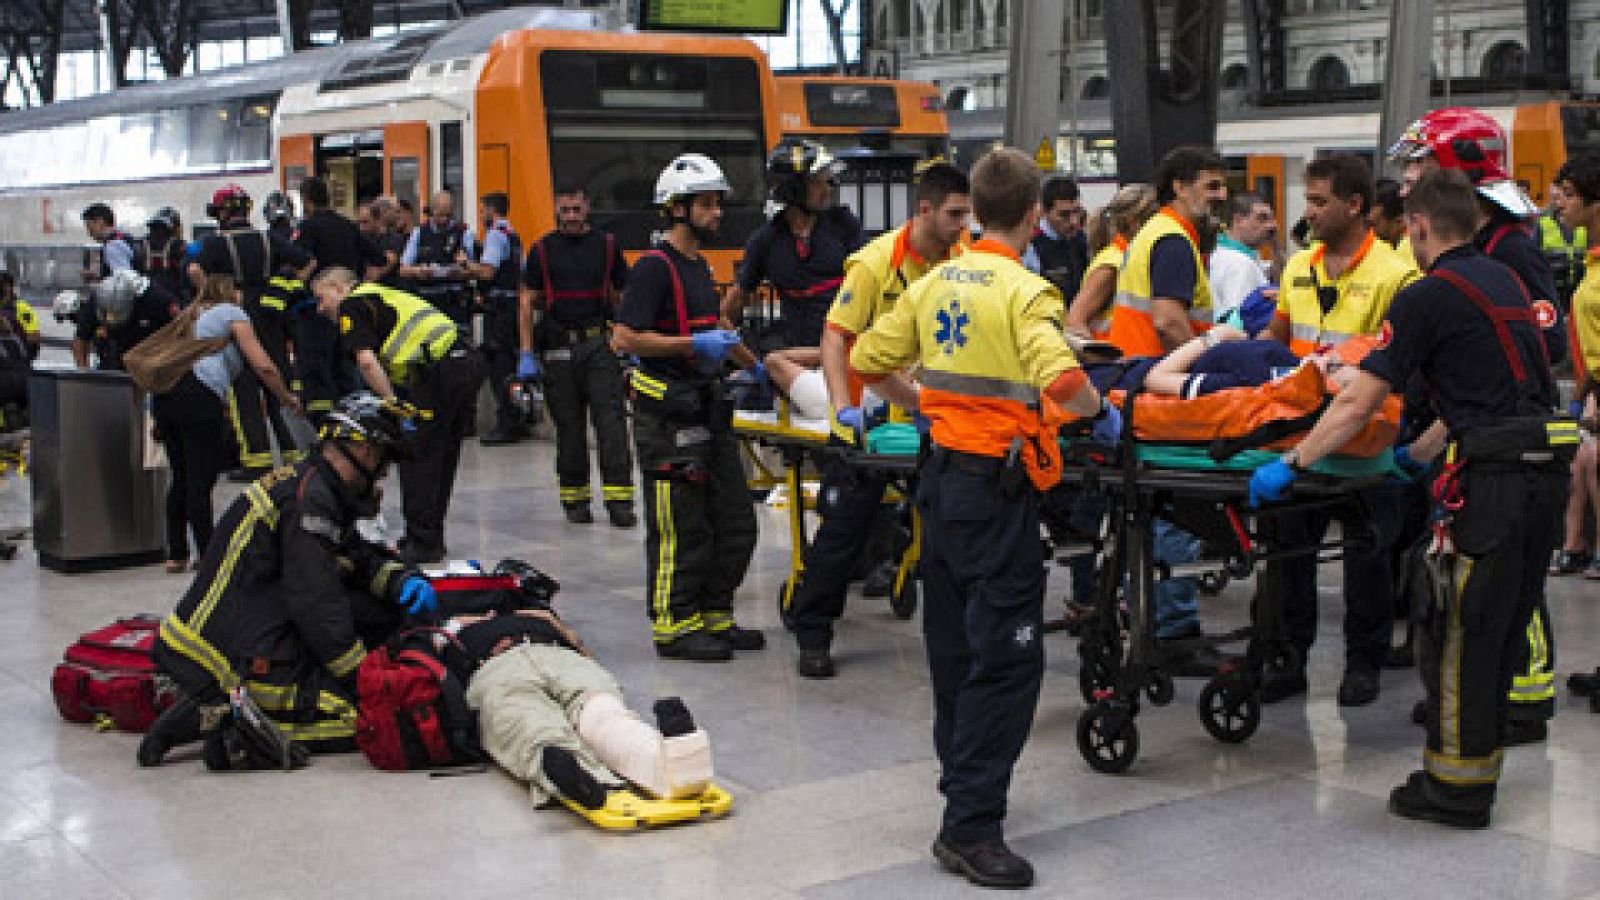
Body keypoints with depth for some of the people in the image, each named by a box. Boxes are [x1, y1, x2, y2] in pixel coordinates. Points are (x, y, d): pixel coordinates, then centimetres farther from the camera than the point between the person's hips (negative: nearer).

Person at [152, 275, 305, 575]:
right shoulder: (232, 313, 12)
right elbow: (264, 366, 3)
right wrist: (287, 399, 17)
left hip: (163, 393, 7)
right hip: (199, 396, -7)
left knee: (180, 479, 16)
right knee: (201, 481, -4)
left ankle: (176, 555, 20)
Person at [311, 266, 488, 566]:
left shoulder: (351, 307, 4)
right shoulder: (384, 295, 31)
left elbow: (367, 361, -11)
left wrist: (392, 405, -8)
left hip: (440, 370, -9)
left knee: (417, 459, 1)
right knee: (442, 459, 17)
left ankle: (422, 543, 3)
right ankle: (431, 538, 26)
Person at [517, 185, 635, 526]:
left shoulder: (607, 245, 8)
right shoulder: (542, 250, 7)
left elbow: (623, 297, 11)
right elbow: (527, 303, 6)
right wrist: (526, 354, -1)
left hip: (601, 345, 0)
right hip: (559, 348, 1)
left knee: (612, 421, -9)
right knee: (569, 427, 6)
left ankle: (619, 500, -10)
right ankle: (575, 499, 15)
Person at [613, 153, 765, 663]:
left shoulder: (700, 267, 17)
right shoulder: (655, 267, -12)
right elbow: (624, 337, -20)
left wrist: (754, 364, 36)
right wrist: (695, 345, -21)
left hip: (707, 410, 10)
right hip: (668, 415, -9)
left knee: (735, 524, 11)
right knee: (681, 528, -5)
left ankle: (714, 616, 21)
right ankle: (675, 626, 5)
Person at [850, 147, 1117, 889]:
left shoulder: (935, 283, 6)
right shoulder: (1025, 290, -14)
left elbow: (867, 360, 13)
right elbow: (1062, 380, -29)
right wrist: (1101, 414, -11)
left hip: (940, 475, 8)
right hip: (996, 487, -8)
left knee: (955, 641, 19)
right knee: (1009, 656, -3)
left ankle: (963, 781, 34)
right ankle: (970, 826, -3)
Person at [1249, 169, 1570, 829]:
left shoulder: (1428, 297, -8)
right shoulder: (1505, 281, 18)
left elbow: (1359, 402, -12)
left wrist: (1292, 464, -5)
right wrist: (1418, 453, 33)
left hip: (1493, 478, -9)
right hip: (1547, 470, 9)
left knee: (1460, 634, 1)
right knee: (1502, 631, 17)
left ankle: (1456, 790, 7)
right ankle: (1480, 767, 27)